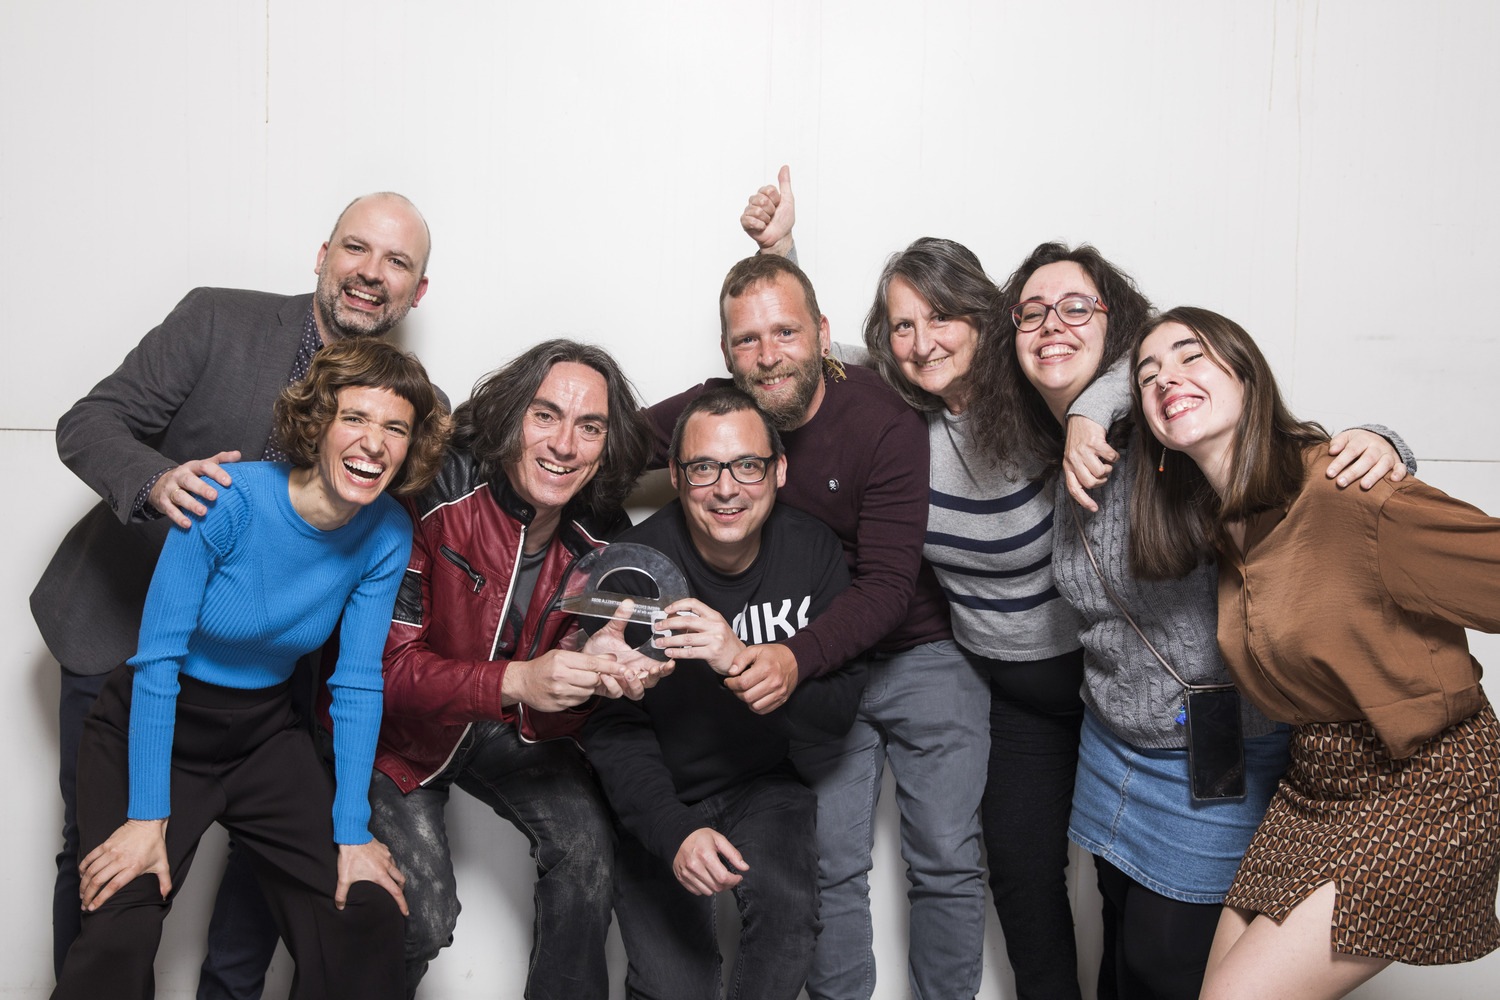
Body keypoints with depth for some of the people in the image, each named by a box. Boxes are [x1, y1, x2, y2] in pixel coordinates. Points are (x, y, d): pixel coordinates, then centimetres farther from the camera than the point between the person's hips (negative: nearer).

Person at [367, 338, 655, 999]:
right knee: (422, 912, -15)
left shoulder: (600, 541, -11)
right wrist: (518, 682, -42)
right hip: (399, 730, -4)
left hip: (508, 730, 4)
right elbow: (386, 664, -28)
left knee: (586, 841, -14)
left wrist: (600, 678, -30)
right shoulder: (433, 499, -27)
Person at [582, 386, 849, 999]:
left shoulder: (813, 552, -10)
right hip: (659, 799, -1)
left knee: (787, 903, -27)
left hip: (766, 784, 1)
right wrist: (674, 833, -30)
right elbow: (614, 729, -14)